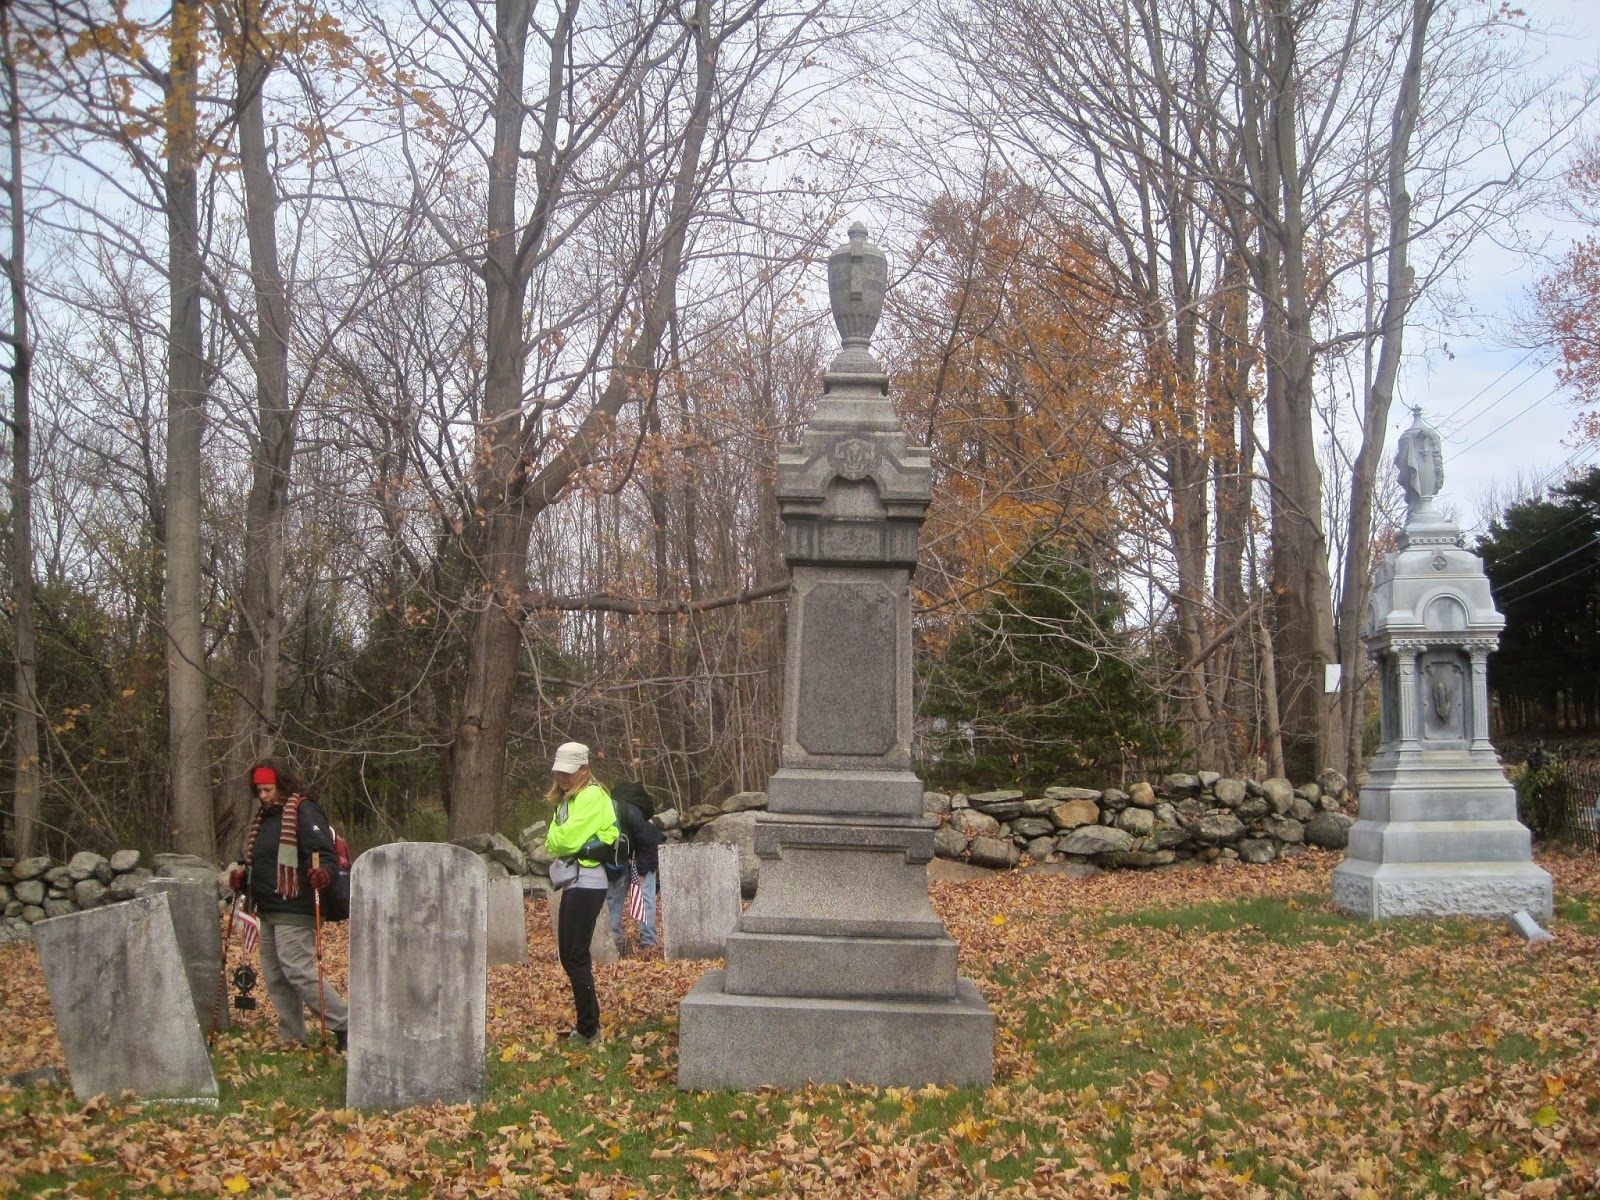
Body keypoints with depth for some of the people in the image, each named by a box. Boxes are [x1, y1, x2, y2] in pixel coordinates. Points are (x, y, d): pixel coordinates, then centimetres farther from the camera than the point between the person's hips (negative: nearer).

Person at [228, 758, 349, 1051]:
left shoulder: (304, 813, -10)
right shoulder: (263, 817, 17)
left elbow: (325, 853, -19)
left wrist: (323, 873, -39)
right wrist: (242, 875, 6)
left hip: (294, 910, -10)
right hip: (268, 910, 10)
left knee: (298, 970, -15)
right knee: (275, 975, 12)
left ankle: (345, 1024, -9)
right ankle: (291, 1037, 20)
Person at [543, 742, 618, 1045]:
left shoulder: (592, 797, -12)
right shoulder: (568, 798, 19)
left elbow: (567, 838, -19)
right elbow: (555, 841, 16)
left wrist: (554, 841, 0)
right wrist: (556, 842, -4)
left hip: (586, 881, -10)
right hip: (572, 882, 10)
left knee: (576, 956, -9)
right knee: (568, 955, 12)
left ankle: (589, 1030, -5)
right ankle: (586, 1024, 20)